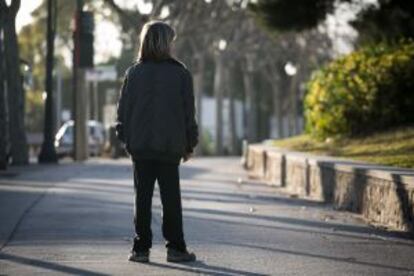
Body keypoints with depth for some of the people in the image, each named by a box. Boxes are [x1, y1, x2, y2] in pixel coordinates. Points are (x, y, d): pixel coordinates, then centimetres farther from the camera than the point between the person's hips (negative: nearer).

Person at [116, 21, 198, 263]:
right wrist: (190, 144, 9)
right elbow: (188, 112, 0)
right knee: (171, 197, 5)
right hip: (170, 147, -1)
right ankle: (176, 248, 6)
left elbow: (123, 110, 3)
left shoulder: (134, 73, 0)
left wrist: (126, 139, 13)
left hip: (140, 146, 1)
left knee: (143, 197, 6)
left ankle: (141, 248, 5)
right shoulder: (181, 74, -3)